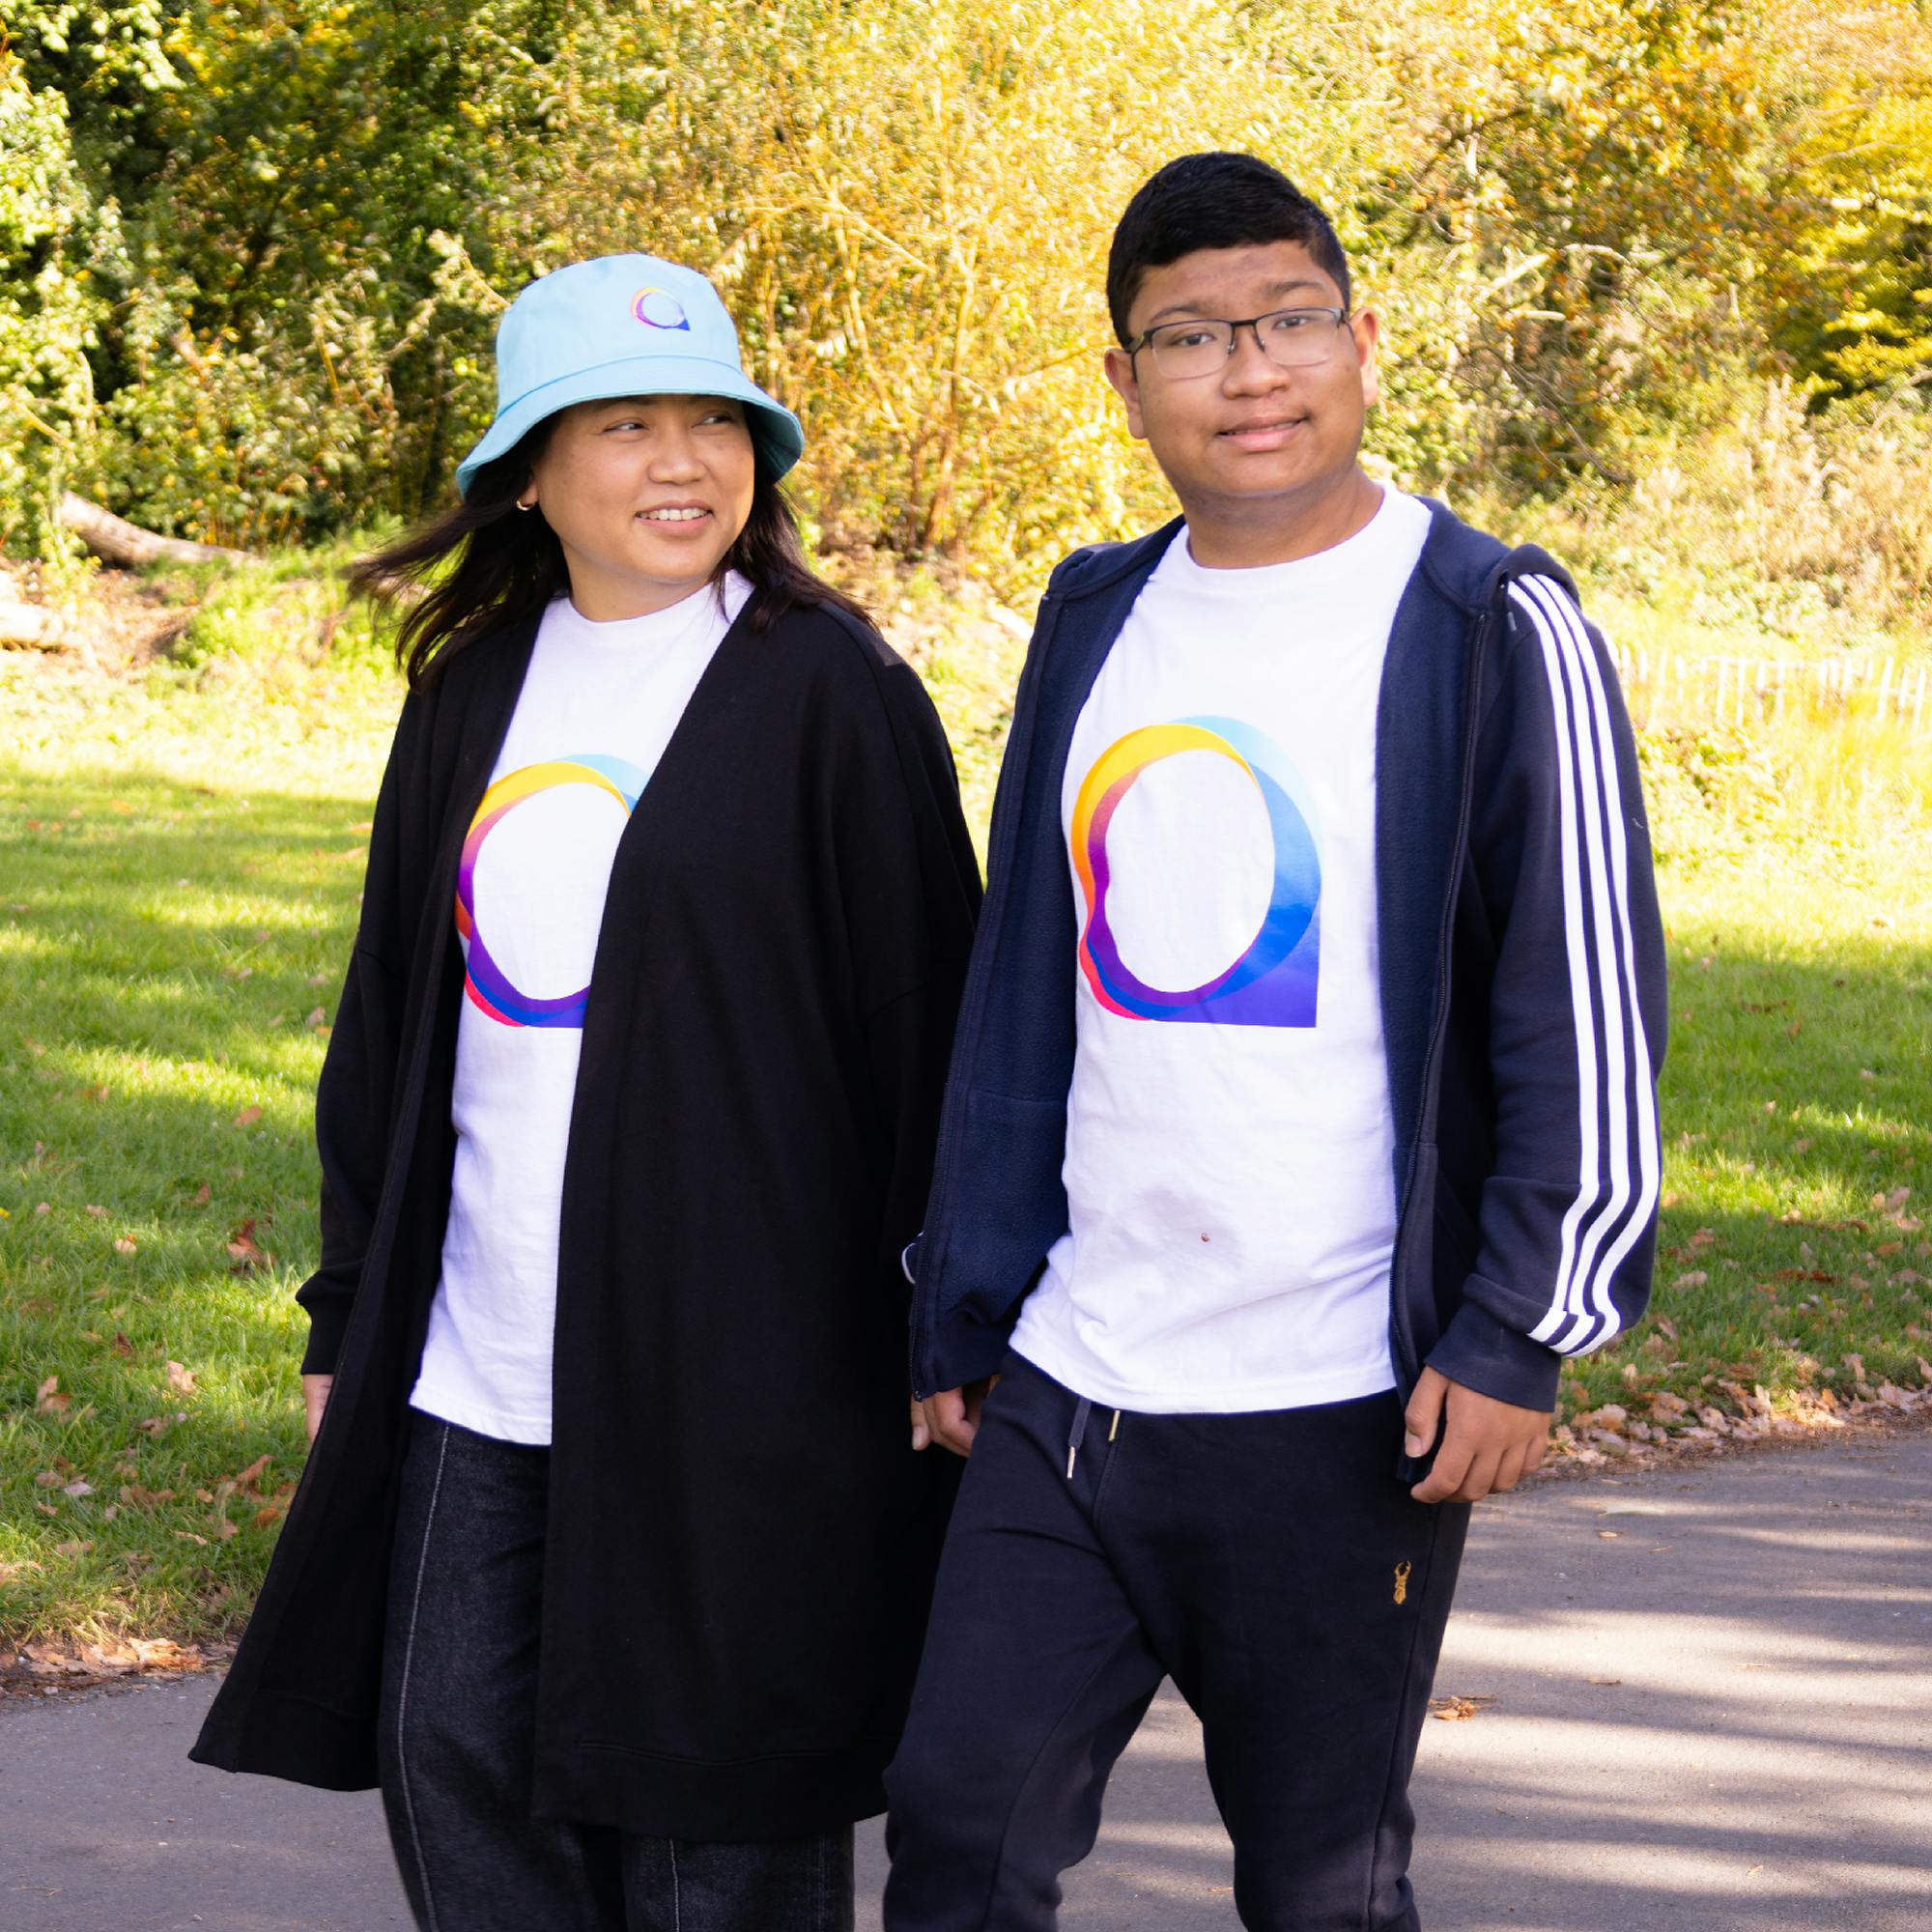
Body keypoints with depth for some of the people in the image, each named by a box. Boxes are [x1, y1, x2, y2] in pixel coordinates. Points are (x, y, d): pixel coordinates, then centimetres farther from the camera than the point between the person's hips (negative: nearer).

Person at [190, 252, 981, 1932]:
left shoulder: (829, 692, -5)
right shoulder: (476, 693, 11)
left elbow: (921, 1019, -6)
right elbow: (390, 1020, 17)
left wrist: (939, 1335, -8)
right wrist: (349, 1316, 16)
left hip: (733, 1361, -6)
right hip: (477, 1368, 6)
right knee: (453, 1765, 6)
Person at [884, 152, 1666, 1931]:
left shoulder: (1492, 630, -6)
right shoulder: (1098, 621, 12)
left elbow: (1590, 1016, -7)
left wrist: (1521, 1332, -13)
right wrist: (962, 1313, 15)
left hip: (1342, 1408, -5)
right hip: (1071, 1384, 5)